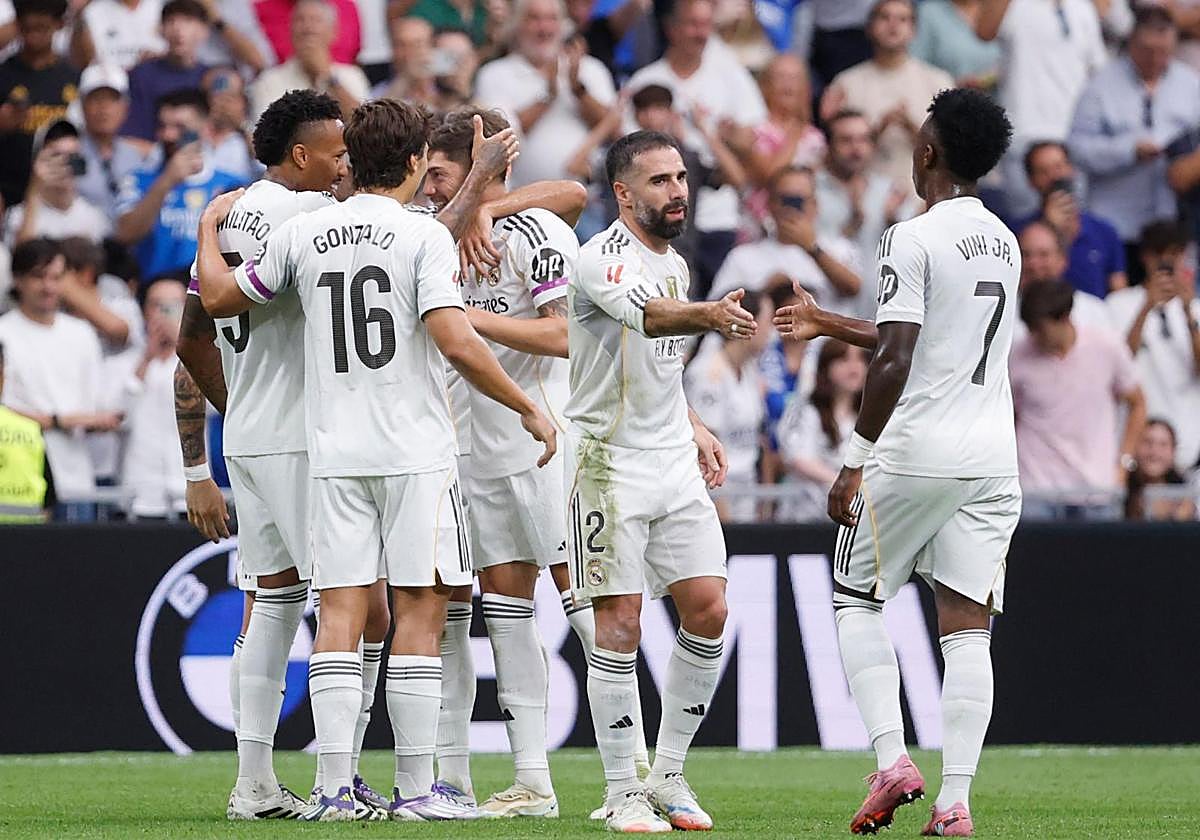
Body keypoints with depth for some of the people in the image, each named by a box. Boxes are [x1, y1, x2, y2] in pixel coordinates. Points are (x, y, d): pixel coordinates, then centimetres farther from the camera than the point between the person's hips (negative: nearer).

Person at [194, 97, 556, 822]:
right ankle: (415, 789, 0)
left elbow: (219, 299, 16)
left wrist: (209, 228, 34)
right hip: (415, 450, -4)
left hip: (333, 455, 4)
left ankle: (336, 789, -2)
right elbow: (457, 343, -16)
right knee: (420, 612, 1)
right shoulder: (424, 235, -7)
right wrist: (528, 408, -6)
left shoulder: (303, 233, 6)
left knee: (341, 612, 3)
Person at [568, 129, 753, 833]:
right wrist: (709, 316, -55)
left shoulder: (675, 264, 13)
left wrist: (692, 426, 15)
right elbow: (646, 316, -36)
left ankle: (668, 775, 13)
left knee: (709, 612, 1)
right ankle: (623, 793, 3)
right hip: (610, 461, -7)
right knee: (621, 624, -5)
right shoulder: (603, 260, -14)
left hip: (675, 460, 7)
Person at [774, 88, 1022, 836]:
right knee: (968, 628, 2)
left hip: (916, 456, -6)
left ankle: (893, 760, -3)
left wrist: (856, 461, -9)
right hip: (993, 459, 6)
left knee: (857, 602, 11)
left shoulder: (914, 240, -10)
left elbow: (895, 362, -16)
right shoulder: (1005, 244, 14)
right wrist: (828, 325, 35)